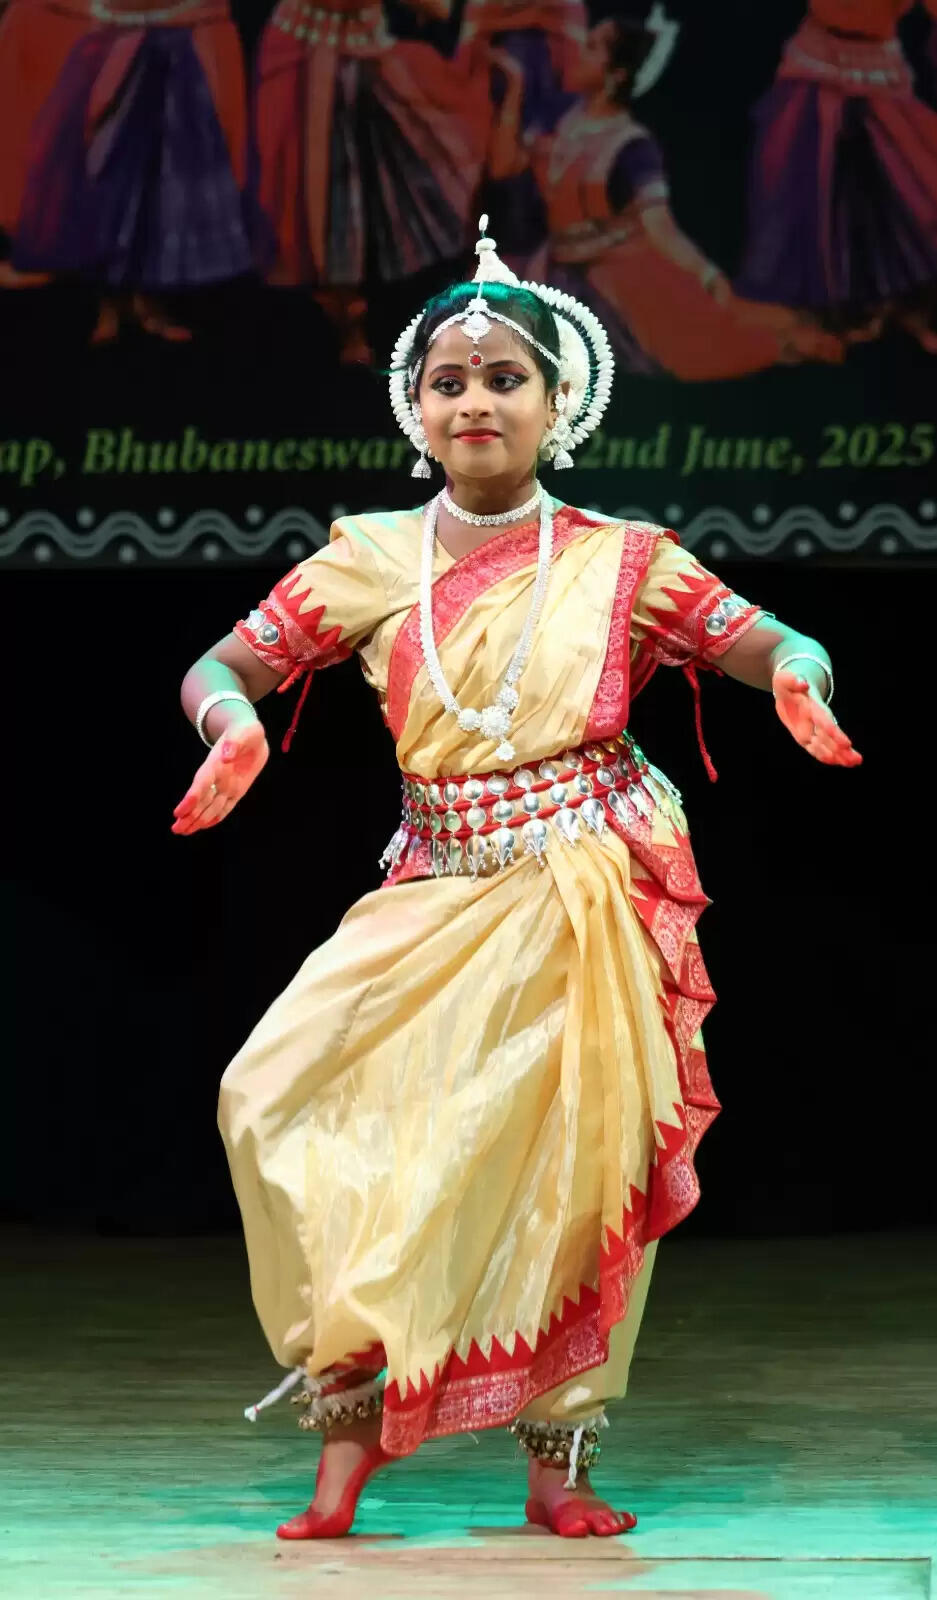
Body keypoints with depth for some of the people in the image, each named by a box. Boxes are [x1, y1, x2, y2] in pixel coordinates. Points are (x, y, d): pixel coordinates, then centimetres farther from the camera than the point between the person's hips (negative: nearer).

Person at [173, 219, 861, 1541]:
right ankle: (349, 1422, -6)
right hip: (437, 897, 2)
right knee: (280, 1097, -16)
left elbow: (786, 650, 2)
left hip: (588, 903, -1)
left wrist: (799, 682, -22)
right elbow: (222, 665, 6)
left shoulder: (621, 563, 2)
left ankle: (558, 1462, 12)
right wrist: (235, 726, -18)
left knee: (571, 1165, -3)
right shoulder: (374, 561, 6)